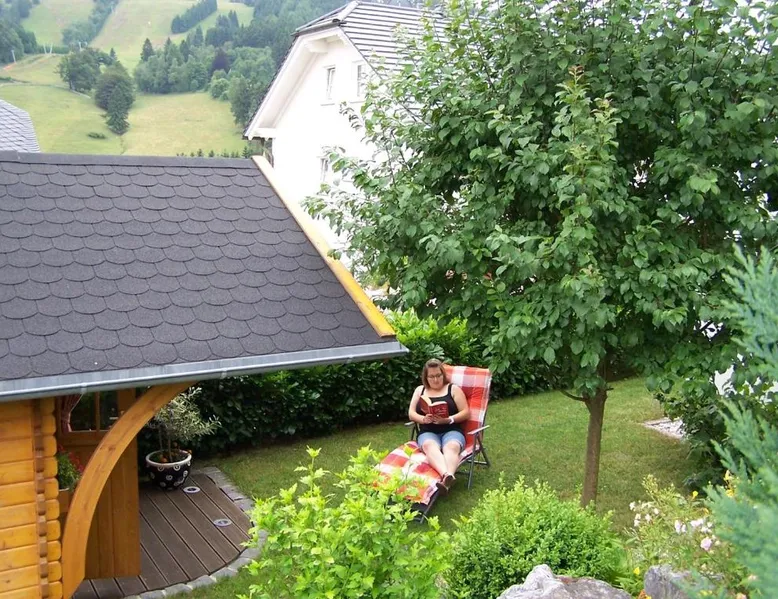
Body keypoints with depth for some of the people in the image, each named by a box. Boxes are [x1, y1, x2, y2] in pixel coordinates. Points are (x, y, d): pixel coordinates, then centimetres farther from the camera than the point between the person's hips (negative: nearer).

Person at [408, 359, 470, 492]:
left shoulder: (453, 389, 13)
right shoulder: (420, 390, 21)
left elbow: (466, 413, 5)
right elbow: (411, 414, 13)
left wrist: (448, 419, -13)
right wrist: (424, 419, -10)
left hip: (451, 431, -1)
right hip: (428, 432, 1)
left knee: (451, 447, -38)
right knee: (430, 446, -37)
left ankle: (447, 477, -67)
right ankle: (446, 475, -65)